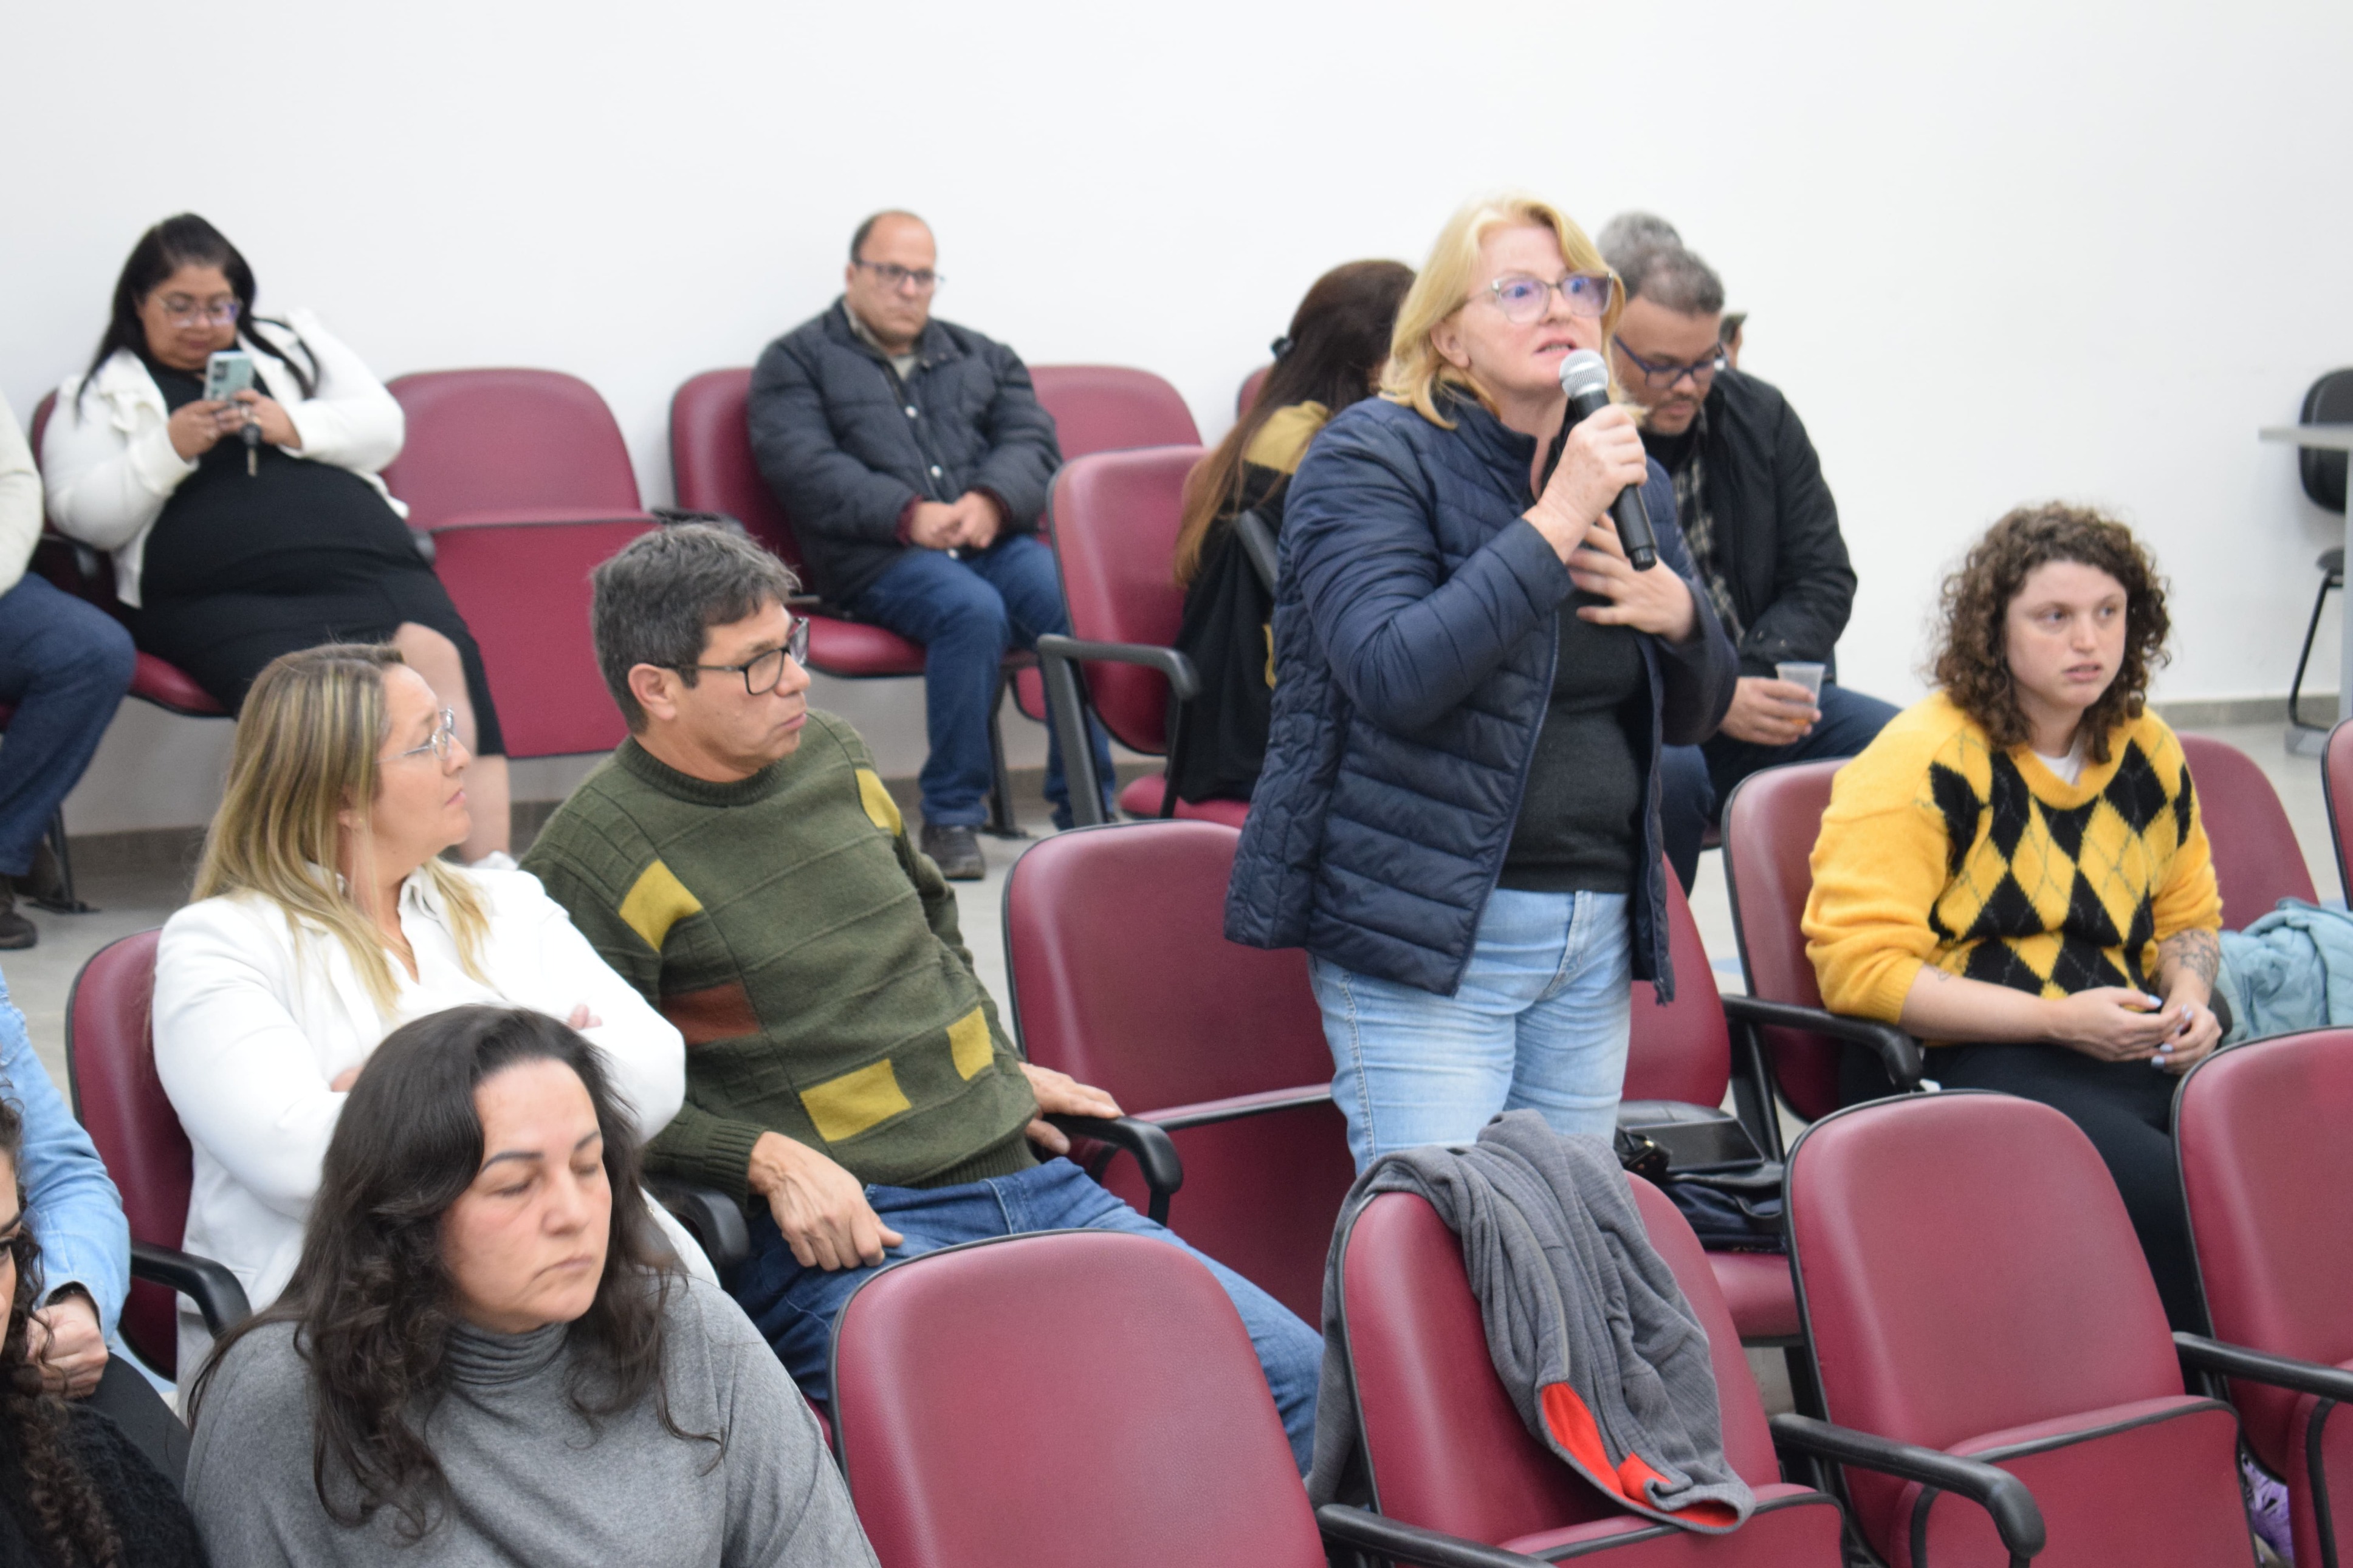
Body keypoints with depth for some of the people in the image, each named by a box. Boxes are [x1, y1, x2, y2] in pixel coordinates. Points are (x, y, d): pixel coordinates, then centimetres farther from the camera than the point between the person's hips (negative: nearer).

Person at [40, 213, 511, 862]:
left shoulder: (292, 345, 29)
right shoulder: (98, 398, 22)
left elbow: (383, 427, 18)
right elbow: (85, 518, 10)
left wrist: (294, 428, -1)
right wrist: (168, 450, -4)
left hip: (366, 561, 2)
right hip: (226, 596, -2)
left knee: (437, 653, -32)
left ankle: (489, 870, -42)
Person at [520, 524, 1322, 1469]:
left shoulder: (831, 757, 15)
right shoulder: (591, 862, -7)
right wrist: (772, 1160, -20)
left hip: (1030, 1180, 7)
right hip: (839, 1238, -7)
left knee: (1294, 1373, -5)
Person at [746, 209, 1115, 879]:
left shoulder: (982, 358, 26)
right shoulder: (797, 361, 13)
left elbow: (1033, 443, 11)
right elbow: (806, 469, -4)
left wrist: (992, 502, -12)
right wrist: (909, 516, -17)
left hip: (994, 541, 4)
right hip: (877, 556, -4)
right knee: (972, 610, -35)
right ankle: (951, 818, -23)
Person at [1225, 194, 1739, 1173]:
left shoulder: (1625, 473, 13)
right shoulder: (1369, 457, -6)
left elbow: (1694, 715, 18)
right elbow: (1394, 676, -22)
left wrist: (1674, 610, -4)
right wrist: (1554, 522, -23)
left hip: (1597, 931, 6)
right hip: (1424, 932, -6)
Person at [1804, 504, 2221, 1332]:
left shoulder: (2147, 751, 15)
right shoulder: (1921, 761, -7)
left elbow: (2189, 913, 31)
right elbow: (1861, 967, -13)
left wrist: (2188, 999, 7)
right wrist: (2057, 1021, -16)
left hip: (2129, 1050, 6)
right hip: (1955, 1063, -6)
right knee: (2164, 1188, -32)